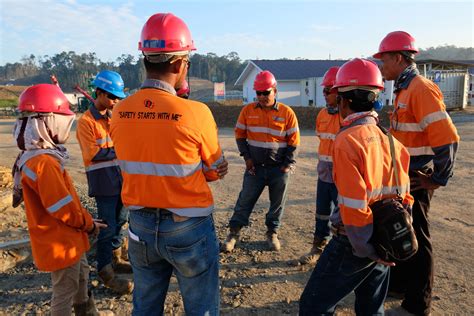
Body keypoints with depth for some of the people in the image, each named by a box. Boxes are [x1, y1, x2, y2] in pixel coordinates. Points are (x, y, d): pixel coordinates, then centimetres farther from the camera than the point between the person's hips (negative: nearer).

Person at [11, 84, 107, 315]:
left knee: (81, 277, 28)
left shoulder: (39, 156, 5)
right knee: (65, 293, 8)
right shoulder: (44, 162, -28)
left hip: (68, 239, 10)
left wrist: (86, 222, 9)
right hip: (60, 244, -10)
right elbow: (63, 208, -27)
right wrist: (88, 224, -10)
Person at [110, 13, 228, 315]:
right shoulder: (196, 113, -20)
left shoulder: (120, 113, -6)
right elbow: (214, 171, -6)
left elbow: (139, 165, 6)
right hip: (189, 228, -4)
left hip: (141, 225, 5)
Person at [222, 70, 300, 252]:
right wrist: (246, 157, -2)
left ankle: (272, 233, 29)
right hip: (255, 167, 1)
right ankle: (234, 233, 17)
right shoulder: (248, 110, -1)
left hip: (279, 169, 0)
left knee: (277, 203, 11)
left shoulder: (287, 113, -5)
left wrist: (288, 164, -5)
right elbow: (240, 135, 7)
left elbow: (294, 141, 0)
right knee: (245, 200, 4)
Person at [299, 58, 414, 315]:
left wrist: (368, 250, -11)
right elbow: (405, 194, 9)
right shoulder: (390, 138, 3)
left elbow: (354, 205, -23)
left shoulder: (348, 140, -19)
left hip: (355, 243, -7)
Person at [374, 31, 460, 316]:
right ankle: (399, 283, 40)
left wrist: (438, 180, -16)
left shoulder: (421, 89, -18)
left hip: (415, 180, -10)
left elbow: (447, 138, -24)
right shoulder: (405, 89, 12)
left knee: (416, 239, 3)